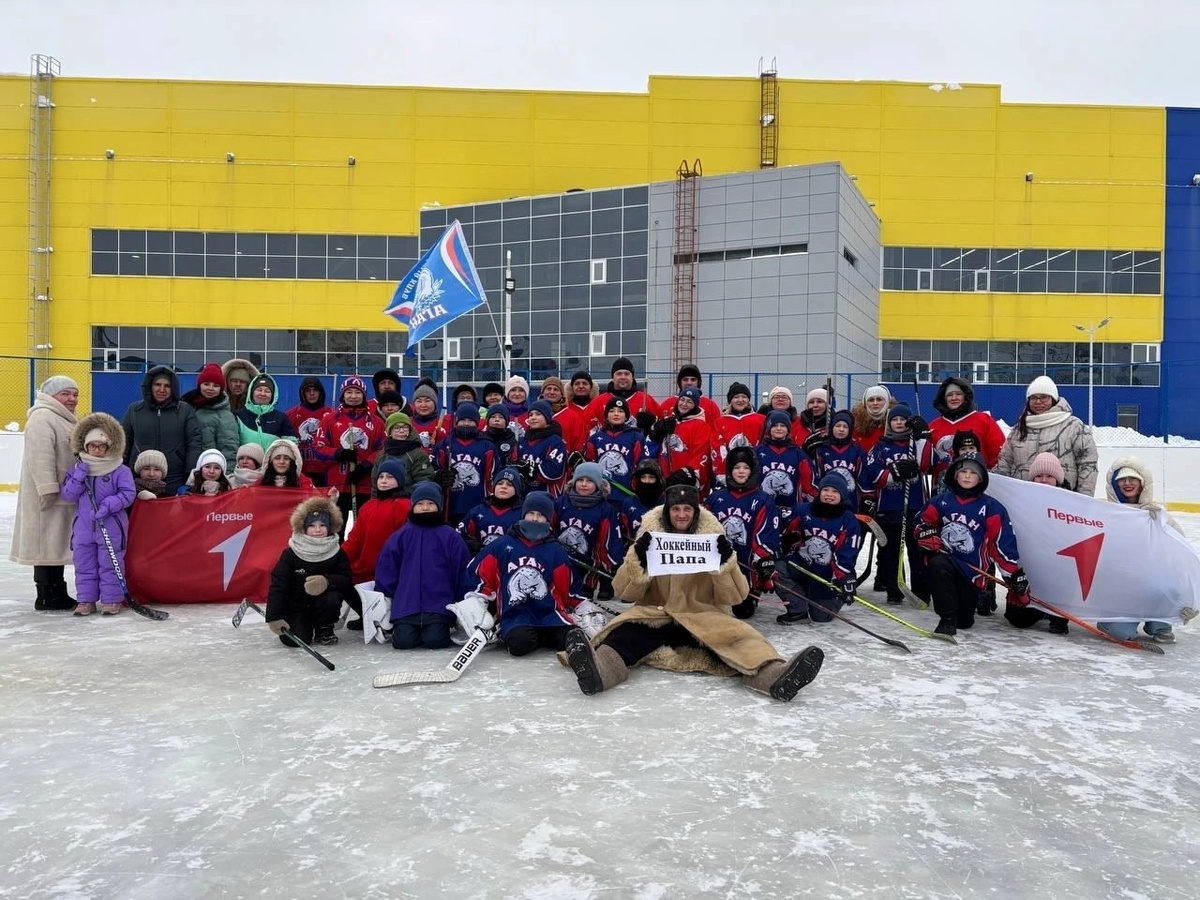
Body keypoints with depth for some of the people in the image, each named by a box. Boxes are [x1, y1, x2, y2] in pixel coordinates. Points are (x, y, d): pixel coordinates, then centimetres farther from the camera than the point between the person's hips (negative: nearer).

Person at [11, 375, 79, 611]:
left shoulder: (65, 419, 21)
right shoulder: (42, 417, -12)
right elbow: (40, 456, -22)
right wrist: (48, 488, -26)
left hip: (64, 496, 10)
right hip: (49, 496, -10)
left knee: (58, 543, 13)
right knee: (47, 544, -6)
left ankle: (57, 593, 20)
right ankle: (46, 596, -1)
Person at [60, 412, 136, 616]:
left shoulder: (121, 471, -5)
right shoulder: (76, 470, 7)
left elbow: (127, 494, -9)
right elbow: (67, 494, 1)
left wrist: (108, 505, -21)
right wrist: (79, 476, -11)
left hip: (111, 527, -4)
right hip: (83, 527, 4)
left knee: (110, 564, 1)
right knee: (84, 564, 10)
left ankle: (112, 600, 9)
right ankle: (86, 600, 19)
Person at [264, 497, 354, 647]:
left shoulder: (337, 553, -7)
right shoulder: (290, 554, -11)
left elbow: (346, 580, -15)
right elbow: (277, 585, -13)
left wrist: (327, 581, -37)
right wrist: (274, 616, -21)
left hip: (322, 606, 1)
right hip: (296, 606, -1)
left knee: (333, 598, -32)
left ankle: (324, 629, -1)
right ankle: (306, 626, 15)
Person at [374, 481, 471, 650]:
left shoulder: (451, 537, 1)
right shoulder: (400, 536, 5)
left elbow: (463, 571, 3)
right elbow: (385, 570, 9)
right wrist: (386, 599, 6)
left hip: (439, 606, -1)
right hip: (406, 605, 2)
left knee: (434, 640, -19)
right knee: (403, 641, -15)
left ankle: (444, 628, 15)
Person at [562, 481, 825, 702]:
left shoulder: (713, 534, 4)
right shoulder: (650, 533, 4)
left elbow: (734, 597, 0)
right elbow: (627, 592, 0)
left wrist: (727, 563, -17)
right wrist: (637, 560, -18)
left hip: (703, 617, 1)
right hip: (655, 614, 0)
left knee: (739, 637, -29)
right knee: (629, 632, -31)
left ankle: (776, 676, -56)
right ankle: (601, 668, -62)